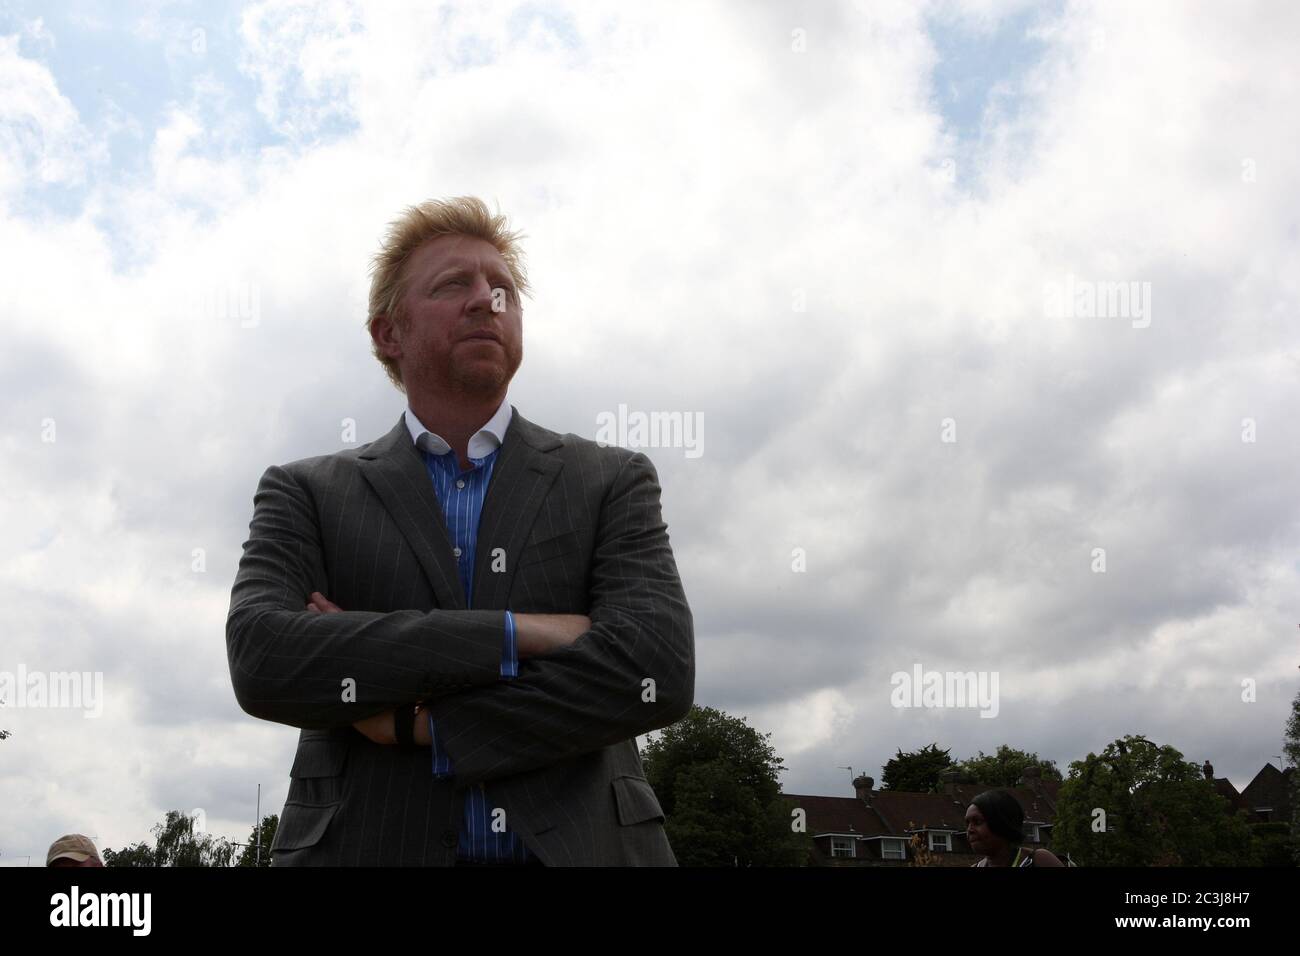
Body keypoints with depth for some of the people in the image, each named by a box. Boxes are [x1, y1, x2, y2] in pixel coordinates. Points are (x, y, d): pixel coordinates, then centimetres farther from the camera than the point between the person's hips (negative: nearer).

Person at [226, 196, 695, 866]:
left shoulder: (614, 483, 2)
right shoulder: (306, 494, 3)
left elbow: (658, 672, -11)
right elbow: (260, 660, -13)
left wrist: (418, 722, -12)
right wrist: (515, 634, -17)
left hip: (578, 842, 1)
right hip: (367, 845, 0)